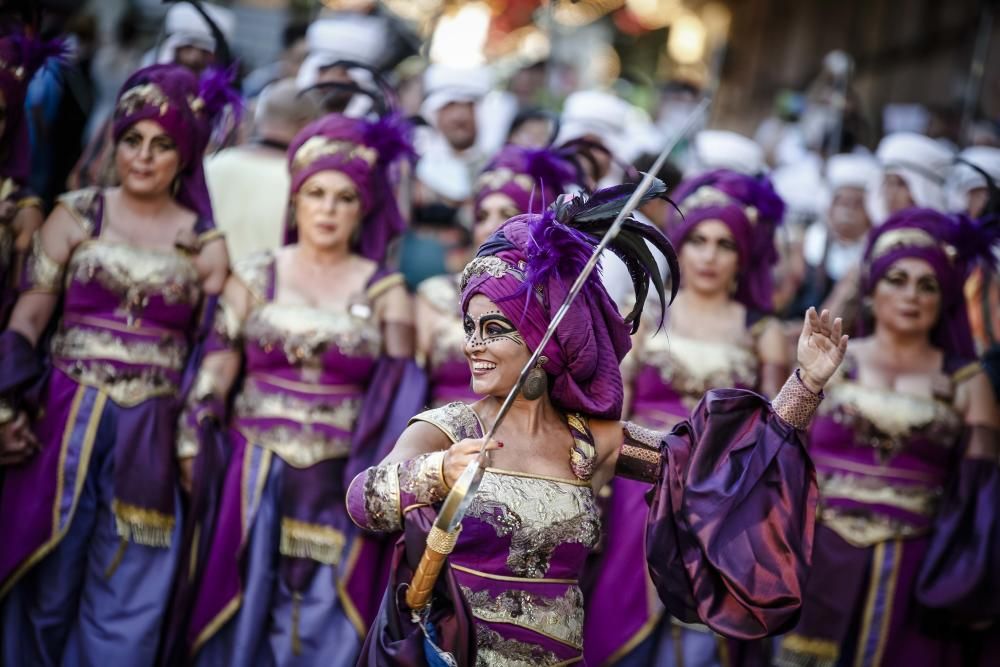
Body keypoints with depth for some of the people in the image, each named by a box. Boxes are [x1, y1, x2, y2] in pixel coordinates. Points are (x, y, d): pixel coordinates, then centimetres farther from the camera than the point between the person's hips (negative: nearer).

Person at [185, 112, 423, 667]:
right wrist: (191, 451, -5)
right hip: (253, 479, 1)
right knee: (241, 614, 4)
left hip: (337, 488, -1)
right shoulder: (255, 276, 7)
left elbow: (397, 392, 0)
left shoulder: (385, 292, 4)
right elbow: (216, 368, 4)